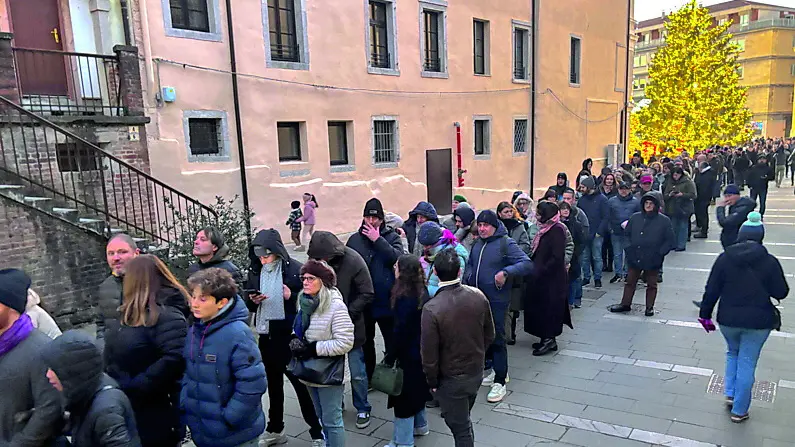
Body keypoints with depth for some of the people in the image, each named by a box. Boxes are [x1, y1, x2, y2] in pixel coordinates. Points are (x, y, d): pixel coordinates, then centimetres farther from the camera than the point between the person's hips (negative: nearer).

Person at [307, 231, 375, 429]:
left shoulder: (353, 261, -20)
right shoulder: (315, 260, -9)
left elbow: (366, 294, -14)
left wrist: (347, 313, -20)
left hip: (350, 325, -3)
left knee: (357, 372, 7)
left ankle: (363, 409, 28)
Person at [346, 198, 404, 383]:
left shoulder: (391, 237, -2)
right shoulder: (354, 239, 3)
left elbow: (397, 257, -19)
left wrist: (377, 240, -19)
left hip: (386, 300, -2)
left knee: (392, 340, 8)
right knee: (366, 341, 17)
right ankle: (368, 378, 32)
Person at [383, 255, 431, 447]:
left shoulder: (405, 298, -26)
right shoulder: (422, 292, 1)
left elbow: (400, 331, -23)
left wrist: (389, 357, -13)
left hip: (408, 354, -9)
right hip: (421, 352, 9)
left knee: (403, 395, 2)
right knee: (415, 389, 25)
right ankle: (419, 425, 42)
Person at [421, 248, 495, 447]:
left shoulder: (431, 309, -28)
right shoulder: (478, 296, -13)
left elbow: (429, 353, -20)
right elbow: (490, 335, 1)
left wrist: (432, 381, -3)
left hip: (451, 379, -5)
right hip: (476, 371, 5)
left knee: (460, 428, 13)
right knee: (464, 421, 28)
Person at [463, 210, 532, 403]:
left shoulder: (506, 243, -12)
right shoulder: (478, 243, 9)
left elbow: (527, 264, -19)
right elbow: (470, 264, 24)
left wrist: (506, 272, -30)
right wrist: (467, 278, 4)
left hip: (497, 299, -7)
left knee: (497, 338, -3)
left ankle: (500, 382, 7)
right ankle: (498, 370, 36)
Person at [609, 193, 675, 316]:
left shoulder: (664, 220, -6)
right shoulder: (635, 218, 3)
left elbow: (670, 241, -3)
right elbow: (627, 233, 17)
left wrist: (660, 253, -10)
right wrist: (630, 248, 10)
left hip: (652, 260, -3)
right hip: (635, 258, 3)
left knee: (651, 284, 10)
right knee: (630, 282, 12)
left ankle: (650, 307, 22)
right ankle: (625, 304, 23)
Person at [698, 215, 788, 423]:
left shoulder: (724, 258, -6)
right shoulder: (769, 261, -9)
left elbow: (711, 289, -5)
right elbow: (781, 292, -4)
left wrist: (705, 314, 5)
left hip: (728, 319, 1)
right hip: (758, 321, -1)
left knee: (733, 353, 27)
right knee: (747, 363, 8)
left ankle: (730, 394, 20)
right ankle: (739, 410, 15)